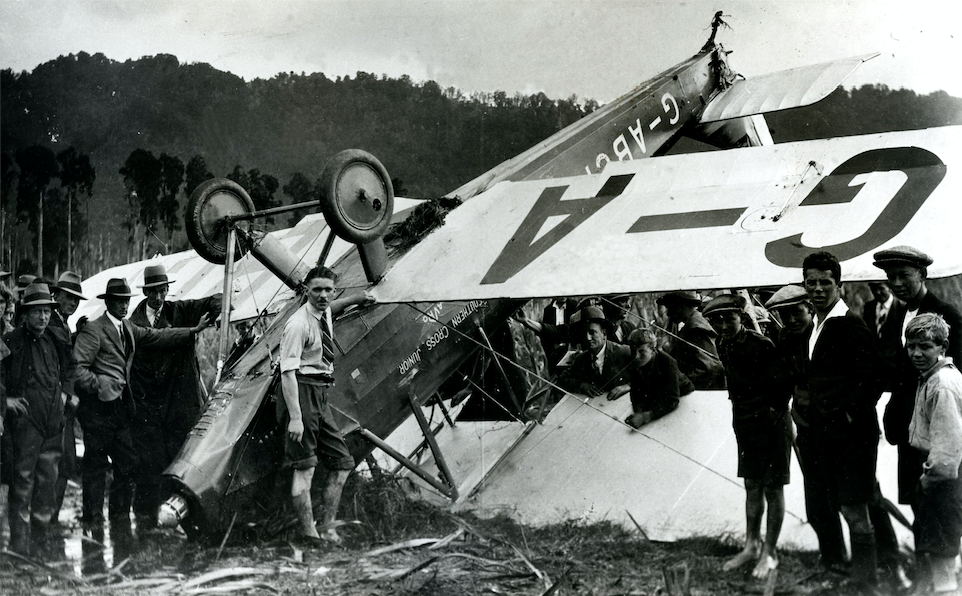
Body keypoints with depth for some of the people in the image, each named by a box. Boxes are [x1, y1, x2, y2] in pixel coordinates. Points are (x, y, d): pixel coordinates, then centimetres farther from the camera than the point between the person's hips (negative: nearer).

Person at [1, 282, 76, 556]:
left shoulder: (57, 339, 11)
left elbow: (70, 366, 28)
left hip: (53, 421, 6)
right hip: (25, 419, -5)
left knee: (48, 482, 9)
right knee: (22, 482, -5)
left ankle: (39, 543, 19)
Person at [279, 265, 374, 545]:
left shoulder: (325, 313, 10)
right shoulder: (298, 324, -16)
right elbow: (288, 372, -21)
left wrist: (356, 298, 47)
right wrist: (295, 417, -27)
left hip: (321, 395, 9)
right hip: (302, 392, -9)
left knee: (342, 462, 9)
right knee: (304, 467, -9)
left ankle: (328, 528, 14)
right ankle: (308, 532, -8)